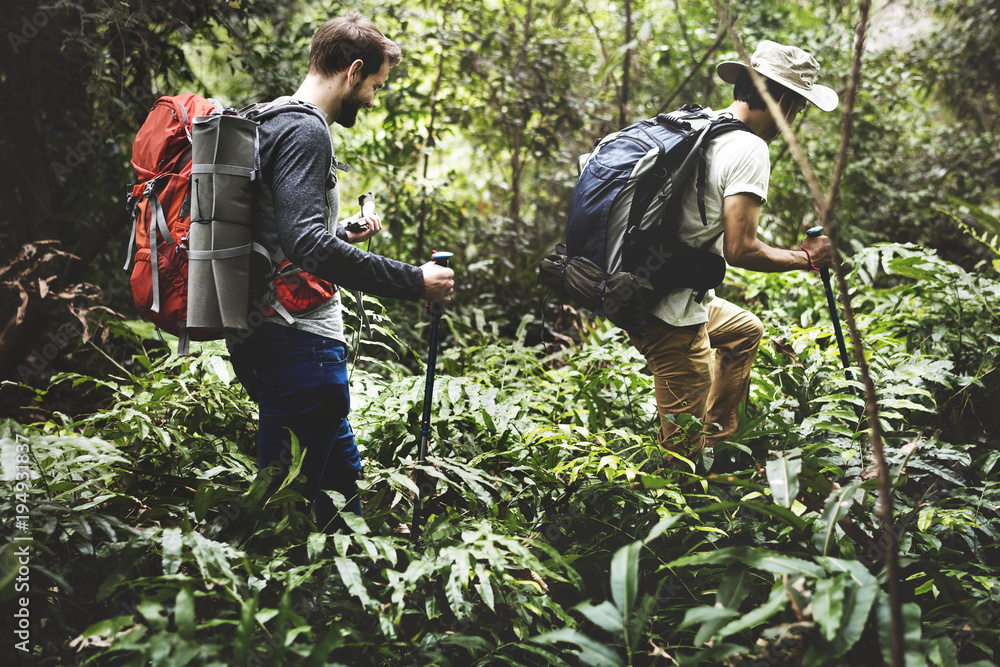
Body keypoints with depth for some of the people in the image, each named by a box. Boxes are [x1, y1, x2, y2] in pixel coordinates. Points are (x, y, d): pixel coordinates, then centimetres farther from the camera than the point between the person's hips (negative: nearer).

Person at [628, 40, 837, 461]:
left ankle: (718, 439, 35)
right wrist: (805, 258, -7)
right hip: (672, 312, -10)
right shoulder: (749, 149, -17)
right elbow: (740, 251, -23)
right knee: (682, 451, 2)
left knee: (746, 330, 33)